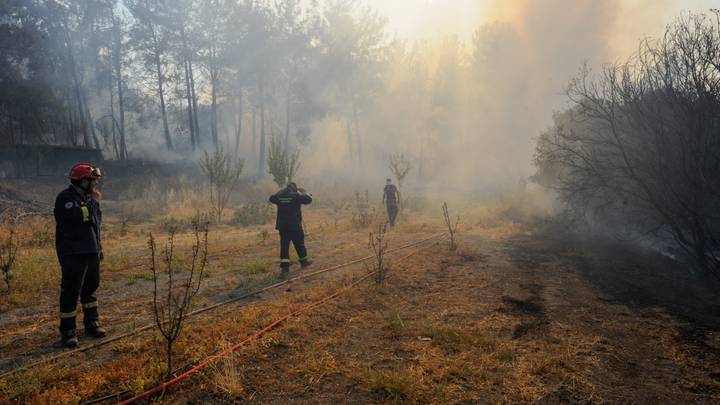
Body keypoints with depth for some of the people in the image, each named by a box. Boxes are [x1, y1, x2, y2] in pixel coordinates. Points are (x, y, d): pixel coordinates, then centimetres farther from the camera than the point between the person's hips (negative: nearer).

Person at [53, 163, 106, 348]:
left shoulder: (88, 197, 13)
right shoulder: (65, 198, -12)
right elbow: (78, 216, -30)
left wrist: (99, 248, 22)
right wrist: (92, 202, -17)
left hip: (91, 253, 8)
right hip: (73, 254, -8)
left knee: (90, 288, 15)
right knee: (70, 292, -4)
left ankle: (92, 324, 28)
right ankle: (67, 332, 5)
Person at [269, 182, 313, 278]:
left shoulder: (279, 195, 2)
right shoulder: (296, 196, -12)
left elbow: (271, 198, 22)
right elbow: (308, 199, -7)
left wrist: (282, 191, 24)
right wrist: (303, 192, 11)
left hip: (282, 226, 4)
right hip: (295, 225, -4)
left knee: (284, 246, 4)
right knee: (299, 244, 15)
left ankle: (284, 268, -5)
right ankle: (304, 261, 34)